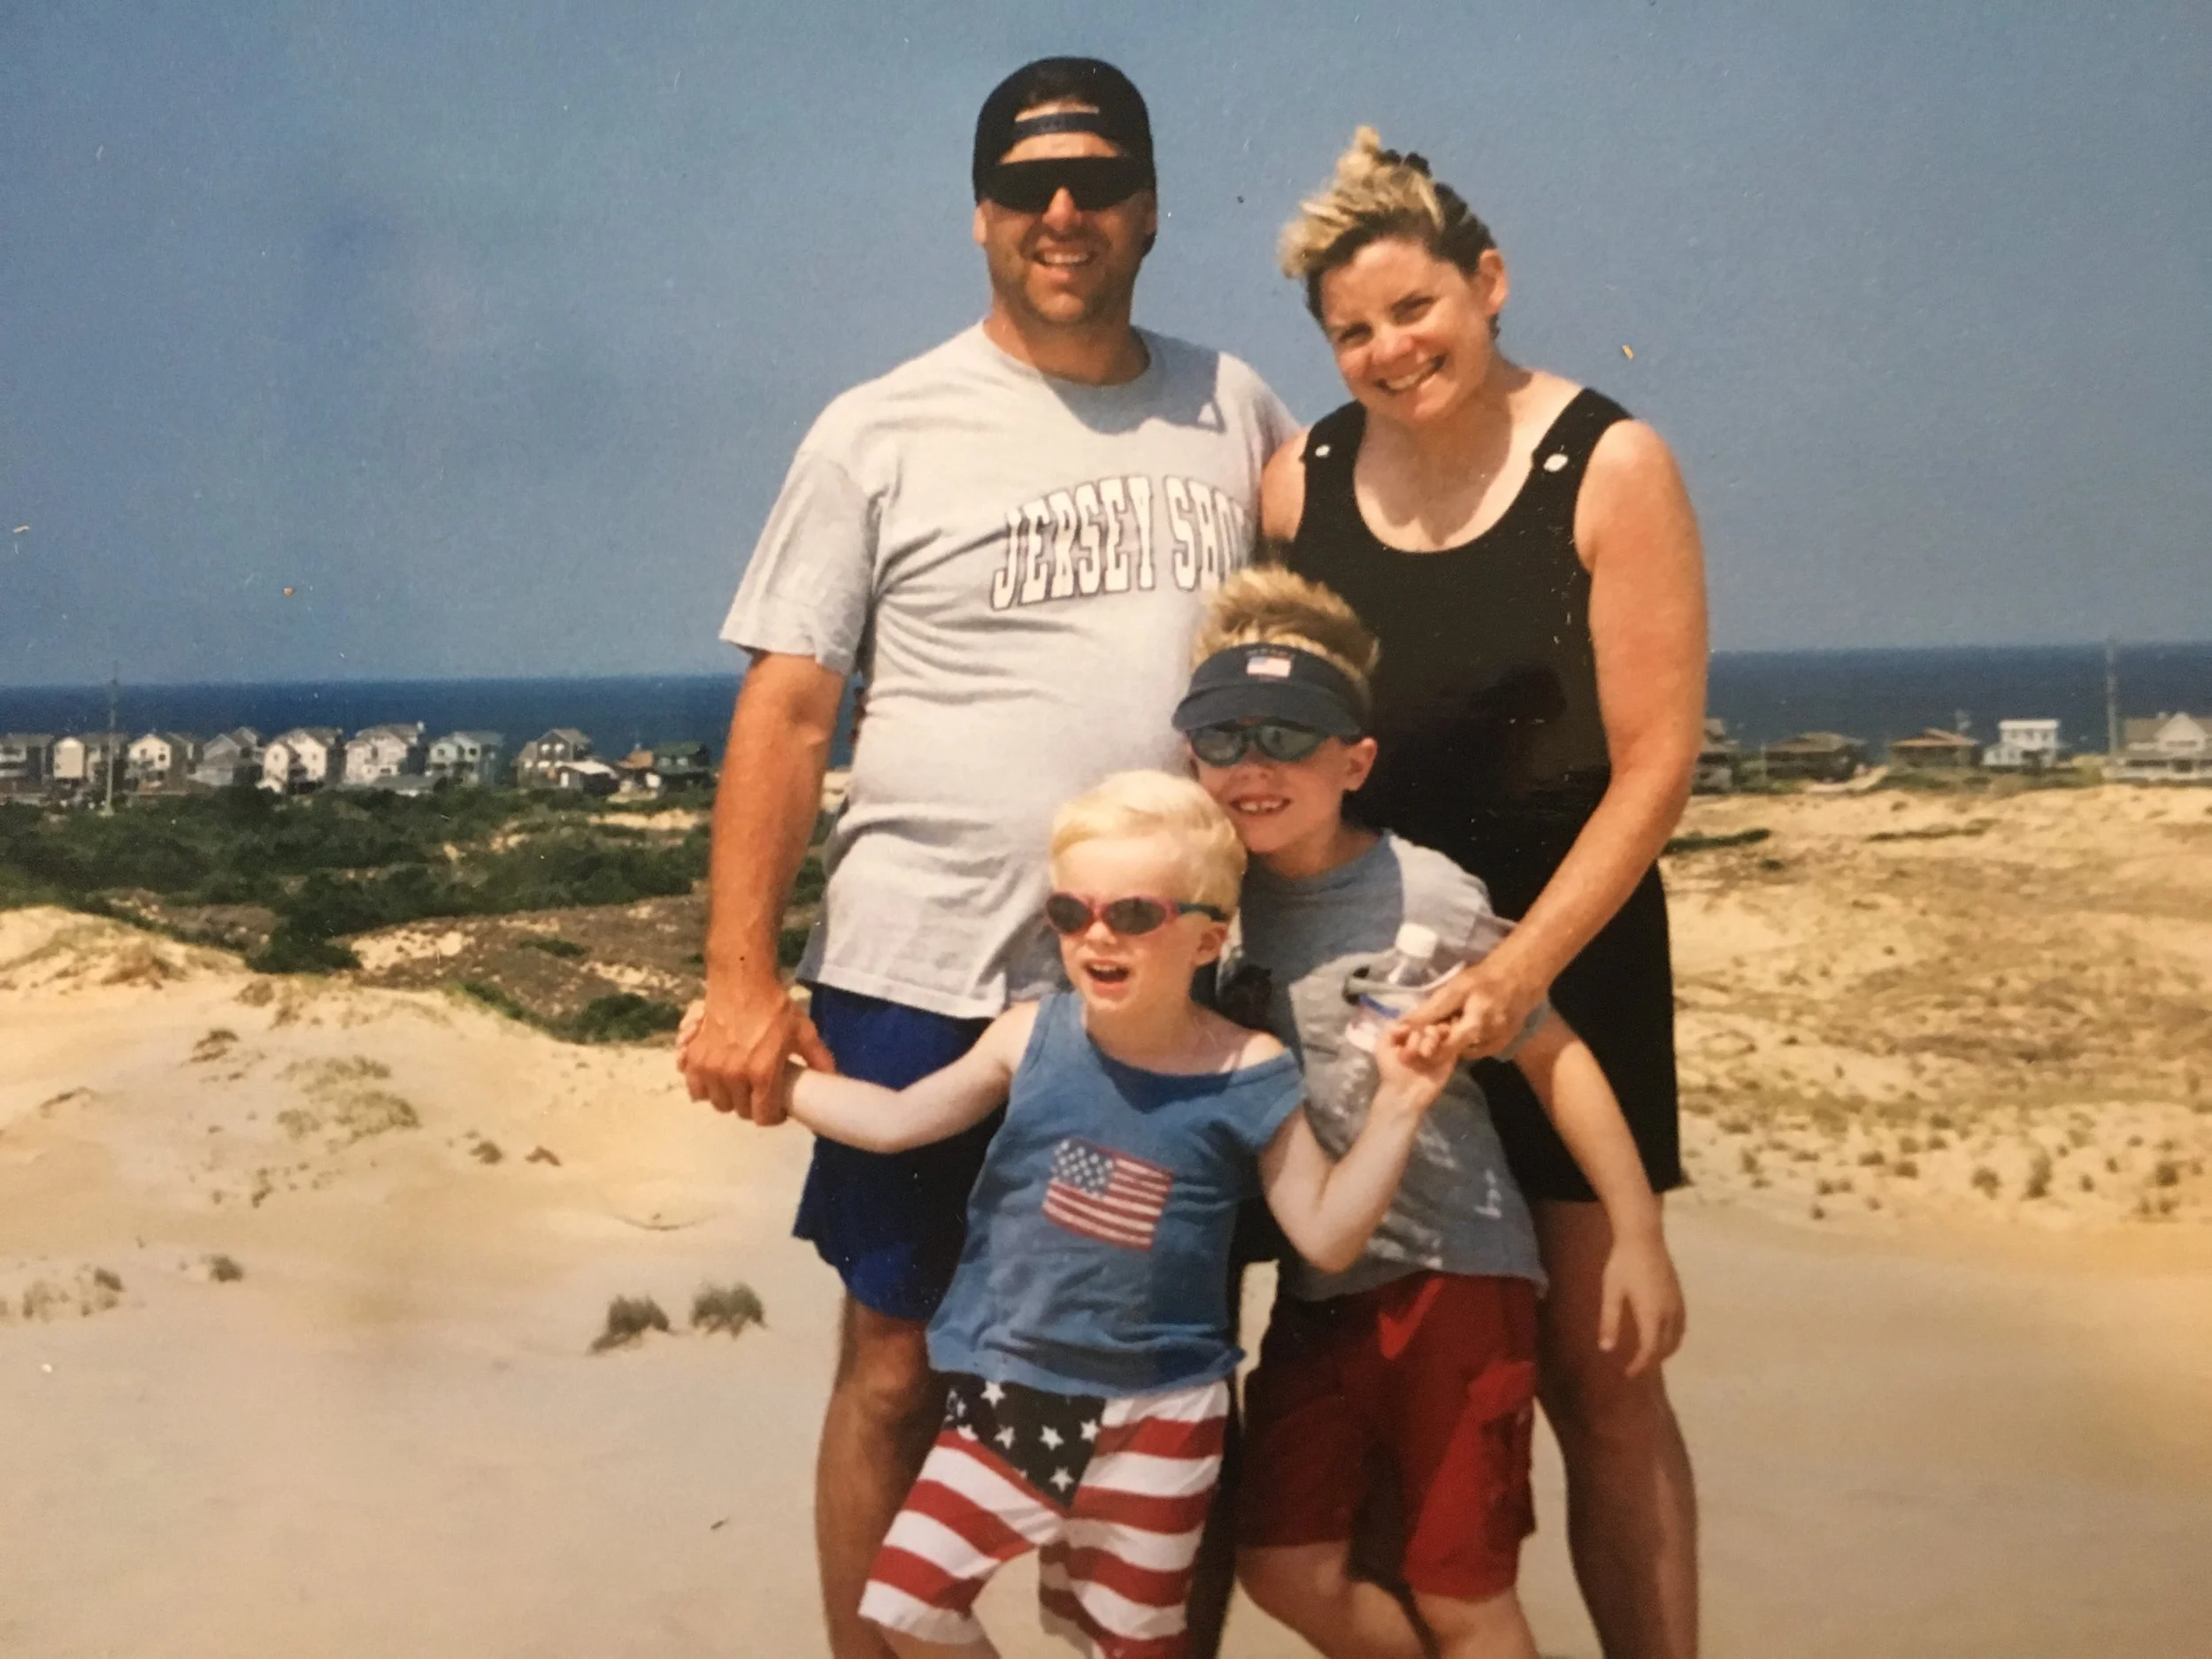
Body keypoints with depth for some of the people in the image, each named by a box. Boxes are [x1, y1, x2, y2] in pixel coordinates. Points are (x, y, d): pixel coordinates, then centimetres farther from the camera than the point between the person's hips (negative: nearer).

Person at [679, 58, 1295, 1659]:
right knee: (899, 1375, 6)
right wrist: (742, 981, -11)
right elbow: (784, 710, -4)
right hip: (925, 983, -3)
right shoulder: (882, 434, -1)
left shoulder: (1232, 409, 8)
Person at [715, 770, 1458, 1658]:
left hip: (1159, 1409, -2)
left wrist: (1394, 1108, -18)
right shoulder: (1031, 1037, -8)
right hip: (1012, 1386, 2)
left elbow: (1327, 1235, -8)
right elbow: (895, 1120, 0)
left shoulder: (1248, 1076, -12)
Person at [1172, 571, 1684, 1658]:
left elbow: (1553, 1057, -7)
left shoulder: (1425, 896, -14)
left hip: (1456, 1269, -5)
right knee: (1287, 1570, 5)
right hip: (1317, 1284, 5)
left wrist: (1637, 1236, -7)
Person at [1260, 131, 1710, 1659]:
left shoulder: (1608, 469, -10)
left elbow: (1654, 761, -13)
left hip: (1566, 953, -3)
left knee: (1594, 1369, -1)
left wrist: (1522, 967, -23)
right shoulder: (1302, 481, 1)